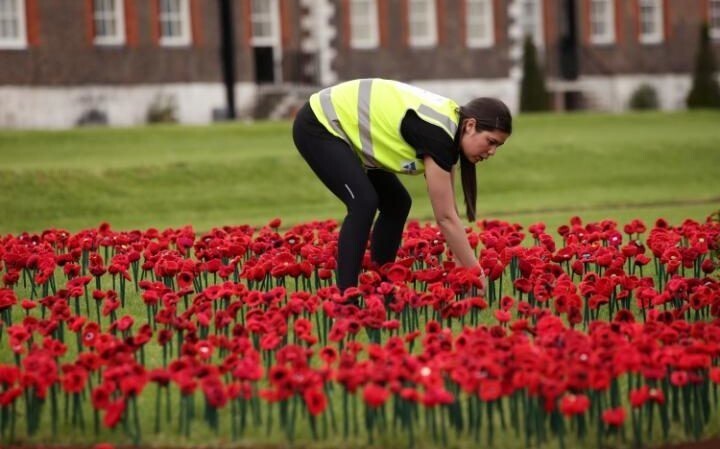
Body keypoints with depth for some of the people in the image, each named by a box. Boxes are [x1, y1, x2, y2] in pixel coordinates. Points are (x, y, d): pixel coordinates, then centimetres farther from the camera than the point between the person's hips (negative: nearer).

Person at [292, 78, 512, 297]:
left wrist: (462, 264, 4)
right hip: (318, 127, -10)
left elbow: (447, 212, 6)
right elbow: (446, 218, -24)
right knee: (364, 202, -23)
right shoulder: (437, 134, -28)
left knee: (396, 203, 6)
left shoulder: (449, 123, 0)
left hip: (347, 128, 10)